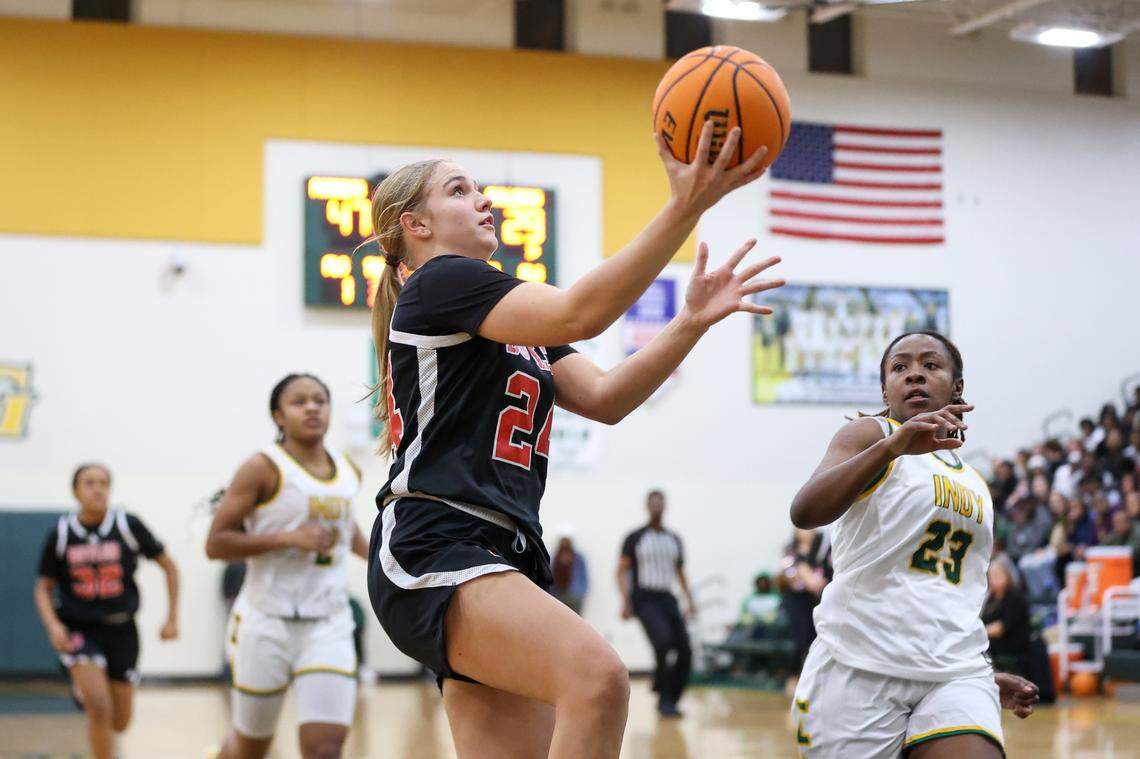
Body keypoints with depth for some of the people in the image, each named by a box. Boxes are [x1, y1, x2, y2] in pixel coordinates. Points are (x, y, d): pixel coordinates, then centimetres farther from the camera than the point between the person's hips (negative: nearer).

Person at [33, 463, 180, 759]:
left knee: (119, 723, 8)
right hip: (79, 630, -2)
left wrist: (172, 618, 0)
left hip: (120, 629, 2)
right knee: (99, 707, -23)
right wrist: (53, 626, -13)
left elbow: (169, 567, 3)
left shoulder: (128, 526, -7)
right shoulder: (61, 534, -4)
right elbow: (44, 588, 4)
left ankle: (86, 691, 42)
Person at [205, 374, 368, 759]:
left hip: (329, 627, 4)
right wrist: (289, 539, -20)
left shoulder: (348, 472, 10)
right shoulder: (263, 468, -8)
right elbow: (216, 543, -12)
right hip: (267, 622, -3)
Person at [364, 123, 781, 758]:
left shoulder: (510, 323, 28)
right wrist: (685, 209, -21)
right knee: (598, 676, -31)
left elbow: (606, 398, 14)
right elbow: (580, 313, -16)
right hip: (432, 550, -10)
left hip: (503, 560, 10)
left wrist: (693, 321, 0)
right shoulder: (440, 282, -1)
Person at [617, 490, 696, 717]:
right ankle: (664, 699, -19)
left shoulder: (674, 539, 16)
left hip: (667, 599, 5)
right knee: (663, 639, -28)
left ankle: (669, 701, 10)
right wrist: (625, 601, -12)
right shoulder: (635, 538, 2)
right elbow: (622, 570, 0)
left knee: (684, 651, -7)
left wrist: (689, 599, 14)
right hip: (644, 598, -5)